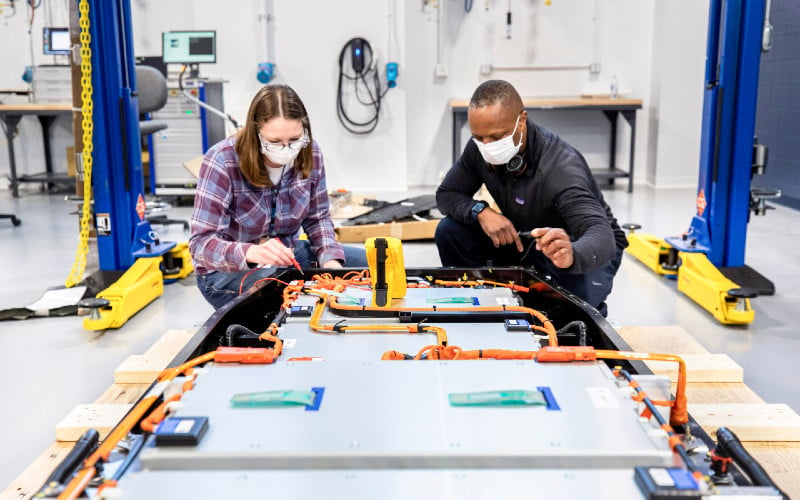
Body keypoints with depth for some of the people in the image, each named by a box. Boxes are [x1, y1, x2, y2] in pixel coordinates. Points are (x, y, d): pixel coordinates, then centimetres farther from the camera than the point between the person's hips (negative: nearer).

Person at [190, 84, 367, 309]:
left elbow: (317, 218, 4)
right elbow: (201, 243, -27)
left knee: (367, 263, -3)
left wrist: (330, 260, -16)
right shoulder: (222, 161, -23)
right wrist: (251, 252, -47)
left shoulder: (310, 153, -9)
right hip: (227, 270, -6)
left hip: (285, 255, 6)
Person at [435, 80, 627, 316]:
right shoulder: (479, 149, -17)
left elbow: (602, 235, -46)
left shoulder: (561, 166, -35)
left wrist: (571, 255, -71)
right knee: (450, 230, -15)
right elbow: (446, 195, -6)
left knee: (577, 289, -38)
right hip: (523, 238, 5)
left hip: (584, 247, -4)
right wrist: (480, 211, -29)